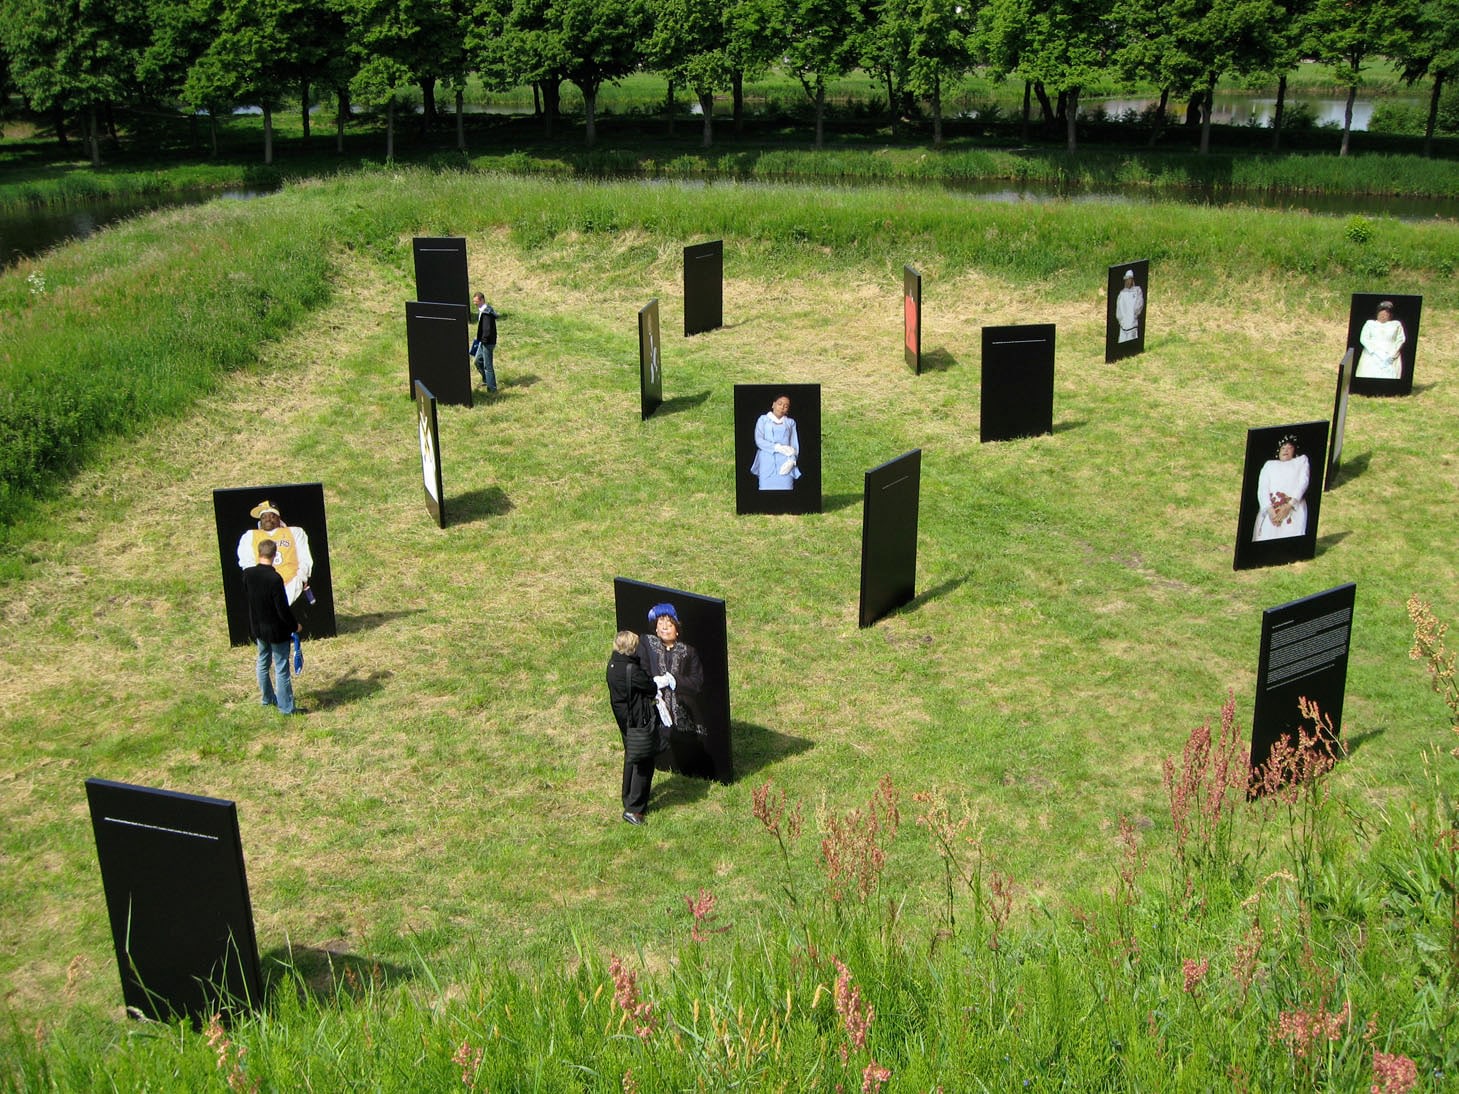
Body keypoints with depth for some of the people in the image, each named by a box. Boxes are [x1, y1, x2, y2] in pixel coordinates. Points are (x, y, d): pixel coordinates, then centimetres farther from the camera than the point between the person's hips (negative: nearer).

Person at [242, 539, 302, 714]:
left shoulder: (247, 574, -10)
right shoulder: (275, 579, -28)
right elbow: (283, 608, -22)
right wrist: (295, 625, -7)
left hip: (257, 627, 6)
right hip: (276, 630, -6)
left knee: (263, 663, 23)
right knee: (281, 668, 4)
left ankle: (267, 698, 37)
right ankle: (286, 706, 11)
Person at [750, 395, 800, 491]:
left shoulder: (790, 422, 19)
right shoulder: (763, 419, 13)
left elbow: (794, 445, 10)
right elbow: (759, 440, -1)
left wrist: (791, 461, -9)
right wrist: (778, 447, -14)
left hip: (785, 464, 1)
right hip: (767, 463, -1)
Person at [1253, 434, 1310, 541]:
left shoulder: (1302, 461, 22)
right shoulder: (1269, 464, 24)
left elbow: (1303, 483, 5)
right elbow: (1262, 489, 9)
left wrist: (1288, 506, -11)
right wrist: (1269, 509, -11)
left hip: (1294, 509, -1)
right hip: (1270, 510, 1)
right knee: (1266, 537, -20)